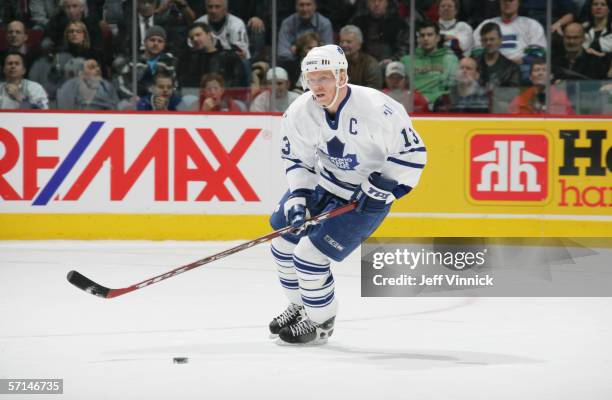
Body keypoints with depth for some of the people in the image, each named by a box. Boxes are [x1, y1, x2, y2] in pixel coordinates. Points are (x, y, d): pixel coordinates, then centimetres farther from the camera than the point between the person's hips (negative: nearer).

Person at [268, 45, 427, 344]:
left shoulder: (376, 109, -30)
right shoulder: (299, 113, -13)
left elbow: (412, 151, -20)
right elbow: (297, 159, 1)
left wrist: (384, 185, -24)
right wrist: (297, 198, -11)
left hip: (367, 196, -7)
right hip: (321, 184, 7)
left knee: (310, 253, -13)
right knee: (283, 241, 10)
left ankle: (321, 321, 9)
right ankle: (300, 306, 35)